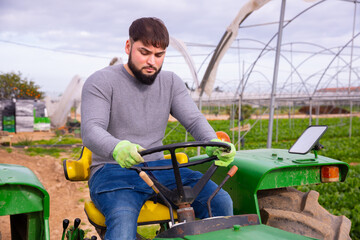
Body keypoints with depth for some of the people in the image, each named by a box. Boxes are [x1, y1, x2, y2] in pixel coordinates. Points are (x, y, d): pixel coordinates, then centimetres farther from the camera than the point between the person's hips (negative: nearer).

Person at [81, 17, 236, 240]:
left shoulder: (171, 82, 10)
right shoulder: (101, 82, -6)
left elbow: (195, 120, -1)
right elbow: (91, 131, -20)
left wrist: (214, 145, -25)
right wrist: (117, 148, -44)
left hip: (158, 168, 5)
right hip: (113, 170, -4)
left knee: (221, 201, -14)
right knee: (122, 221, -35)